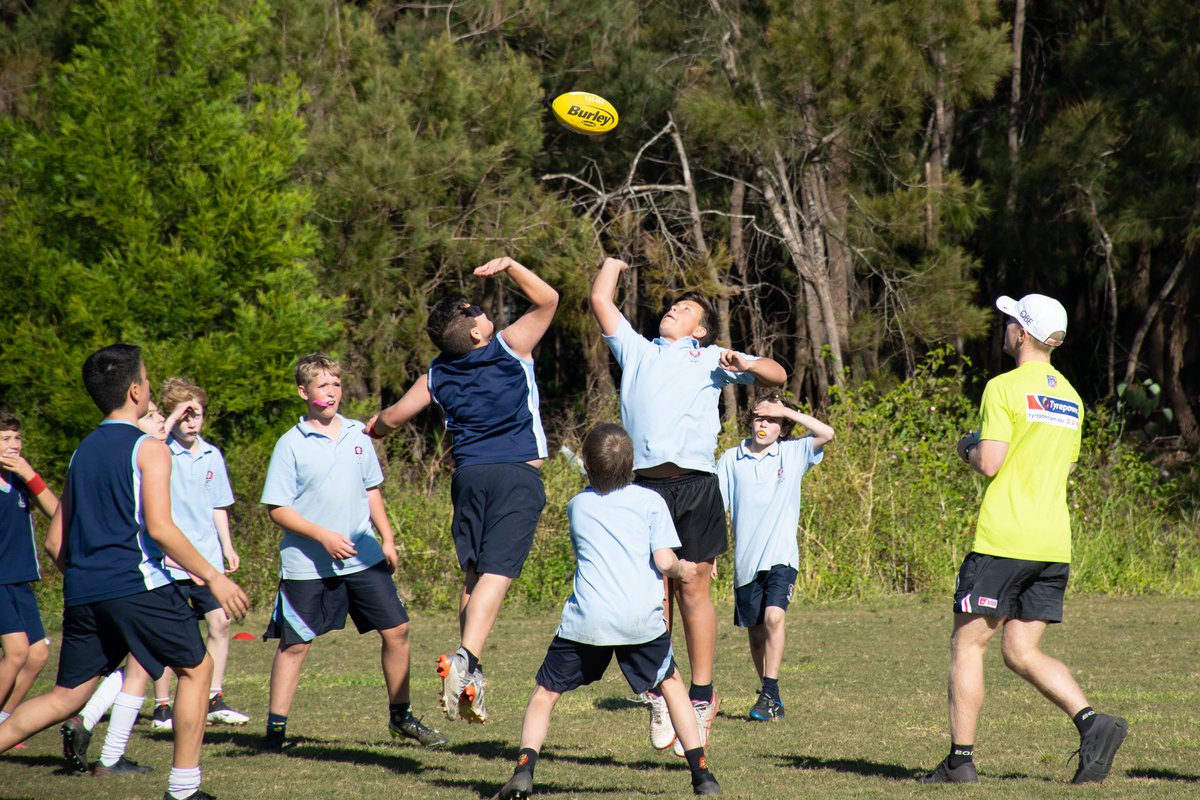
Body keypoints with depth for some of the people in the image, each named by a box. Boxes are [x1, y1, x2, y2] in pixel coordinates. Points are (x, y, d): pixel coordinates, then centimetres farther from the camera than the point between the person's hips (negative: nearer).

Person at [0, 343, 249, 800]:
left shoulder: (82, 453, 17)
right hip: (136, 584, -6)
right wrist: (213, 578, -7)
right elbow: (159, 529, -13)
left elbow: (55, 543, 18)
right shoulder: (148, 449, -3)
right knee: (196, 669, 9)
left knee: (66, 698, 10)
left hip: (82, 592, 6)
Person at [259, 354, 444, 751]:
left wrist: (387, 538, 11)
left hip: (364, 558, 5)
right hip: (308, 565, -5)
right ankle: (276, 727, 6)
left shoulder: (357, 435, 7)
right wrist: (323, 535, -18)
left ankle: (401, 717, 17)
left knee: (395, 630, 3)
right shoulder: (291, 445, -8)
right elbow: (277, 508, -9)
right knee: (294, 643, -1)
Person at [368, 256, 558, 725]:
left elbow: (391, 417, 16)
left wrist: (371, 431, 37)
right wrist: (511, 267, -3)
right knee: (496, 575, -15)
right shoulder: (510, 348, -1)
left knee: (473, 575, 11)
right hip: (518, 476, -4)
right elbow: (548, 299, 5)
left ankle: (470, 674, 4)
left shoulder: (438, 376, 9)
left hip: (469, 475, 4)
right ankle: (465, 659, -33)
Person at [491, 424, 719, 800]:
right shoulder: (650, 501, 8)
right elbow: (664, 560, -1)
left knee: (544, 693, 10)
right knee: (670, 684, 22)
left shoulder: (577, 506, 15)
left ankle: (524, 769, -9)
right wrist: (682, 569, 20)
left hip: (586, 619, 0)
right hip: (642, 617, 0)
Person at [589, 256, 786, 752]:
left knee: (694, 589, -2)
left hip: (694, 483, -1)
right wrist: (613, 264, 40)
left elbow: (778, 377, 19)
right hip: (644, 484, 1)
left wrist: (745, 365, 1)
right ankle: (660, 694, 4)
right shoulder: (637, 351, 25)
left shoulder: (712, 358, 21)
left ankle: (701, 696, 3)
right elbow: (600, 300, 27)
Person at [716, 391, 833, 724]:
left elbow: (827, 434, -10)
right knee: (755, 631, 9)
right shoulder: (731, 459, 5)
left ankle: (769, 695, -21)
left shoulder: (793, 454, 3)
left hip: (781, 556, -2)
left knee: (773, 617, -22)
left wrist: (788, 412, -10)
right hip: (746, 560, 3)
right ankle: (770, 697, 23)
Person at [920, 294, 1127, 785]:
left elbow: (989, 464, -15)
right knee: (1022, 653, 9)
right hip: (1054, 544, 7)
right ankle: (1091, 722, -12)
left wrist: (968, 448, 6)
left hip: (1003, 540, -7)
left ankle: (961, 759, 0)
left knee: (967, 645, 2)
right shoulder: (1070, 398, 15)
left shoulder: (1005, 388, -9)